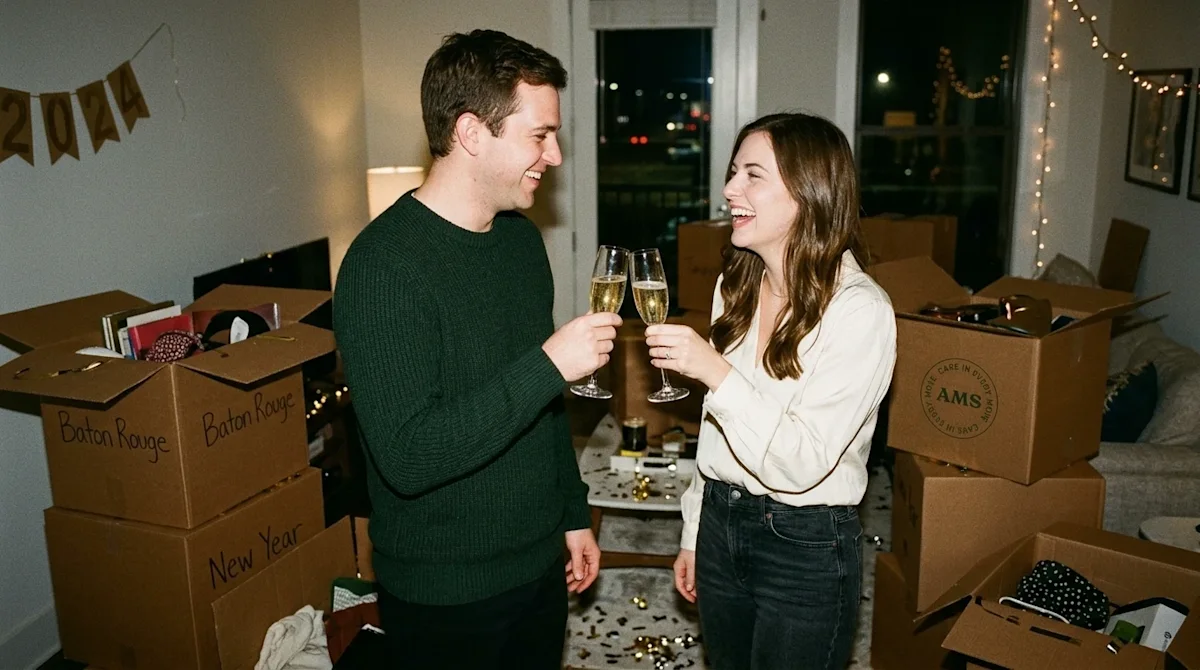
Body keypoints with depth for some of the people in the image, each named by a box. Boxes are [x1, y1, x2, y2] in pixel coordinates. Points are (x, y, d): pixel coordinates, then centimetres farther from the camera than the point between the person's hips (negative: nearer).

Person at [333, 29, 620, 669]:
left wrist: (573, 513, 15)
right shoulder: (383, 264, -23)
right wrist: (548, 366, -30)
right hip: (444, 597, -7)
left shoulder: (521, 237, 2)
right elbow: (407, 456, -29)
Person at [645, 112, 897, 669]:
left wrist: (715, 371, -31)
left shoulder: (860, 310, -19)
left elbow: (802, 463, -23)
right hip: (720, 520, 6)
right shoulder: (736, 284, 3)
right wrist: (693, 534, 14)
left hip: (806, 545, -6)